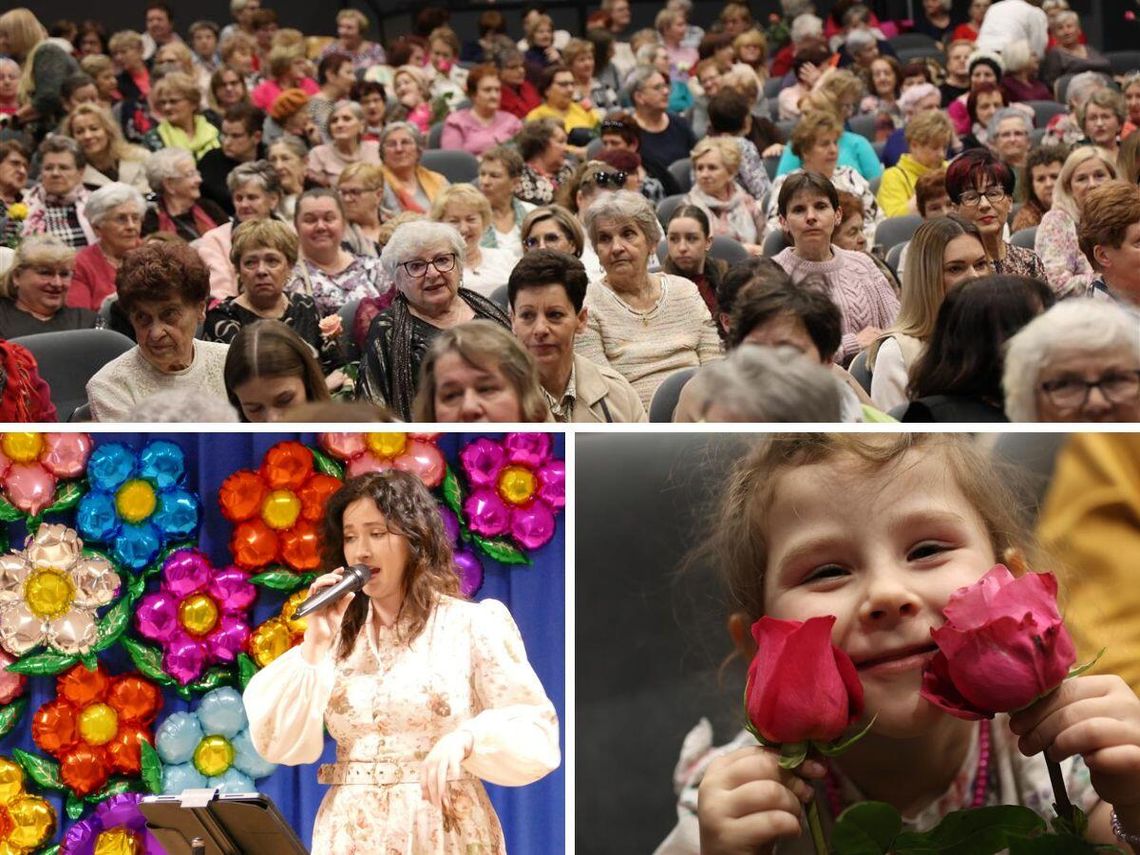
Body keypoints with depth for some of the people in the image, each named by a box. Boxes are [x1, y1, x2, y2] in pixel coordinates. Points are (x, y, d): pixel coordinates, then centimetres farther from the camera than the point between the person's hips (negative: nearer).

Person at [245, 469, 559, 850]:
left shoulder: (473, 625, -4)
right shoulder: (339, 633, 7)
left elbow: (539, 735, -8)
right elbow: (279, 744, 0)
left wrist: (465, 738, -25)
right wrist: (315, 645, -7)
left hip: (442, 833, -3)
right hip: (347, 834, 3)